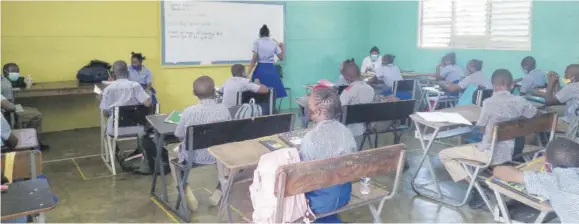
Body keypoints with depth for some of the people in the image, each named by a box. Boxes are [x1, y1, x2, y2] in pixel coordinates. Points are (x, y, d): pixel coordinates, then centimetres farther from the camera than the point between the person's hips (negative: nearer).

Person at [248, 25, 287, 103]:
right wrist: (282, 46, 28)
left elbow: (254, 59, -6)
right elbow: (281, 57, 13)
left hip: (261, 69, -2)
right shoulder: (274, 43, 9)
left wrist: (248, 73, -5)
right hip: (272, 69, 2)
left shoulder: (257, 42, 2)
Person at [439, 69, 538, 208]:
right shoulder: (520, 101, -3)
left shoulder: (489, 102, -18)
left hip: (491, 154, -7)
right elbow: (534, 114, 17)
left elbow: (480, 126, -4)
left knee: (444, 155, 2)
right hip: (509, 152, 7)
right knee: (472, 145, 34)